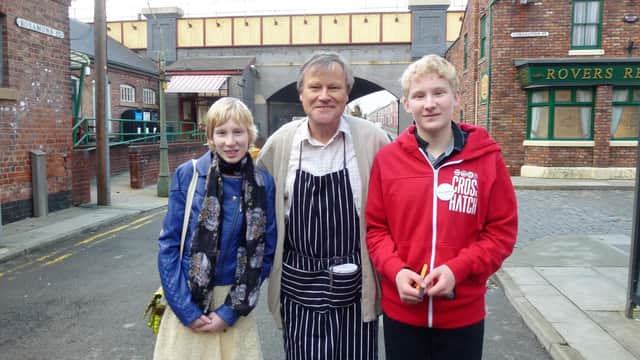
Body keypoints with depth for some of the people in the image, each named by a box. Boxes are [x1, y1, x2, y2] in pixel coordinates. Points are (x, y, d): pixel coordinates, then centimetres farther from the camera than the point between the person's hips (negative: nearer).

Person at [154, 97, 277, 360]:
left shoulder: (264, 184, -5)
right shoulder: (186, 175, -8)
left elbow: (265, 252, -1)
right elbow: (169, 244, -5)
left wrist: (231, 311, -5)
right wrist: (185, 309, -9)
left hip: (235, 304, 1)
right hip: (187, 303, -1)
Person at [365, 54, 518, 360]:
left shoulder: (487, 158, -6)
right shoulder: (387, 159, -4)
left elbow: (503, 230, -4)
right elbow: (375, 228, 1)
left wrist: (458, 269, -17)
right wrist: (395, 270, -14)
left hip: (463, 313, 0)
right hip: (401, 310, 1)